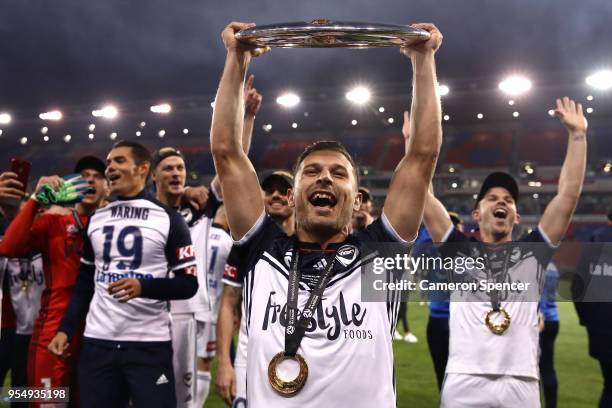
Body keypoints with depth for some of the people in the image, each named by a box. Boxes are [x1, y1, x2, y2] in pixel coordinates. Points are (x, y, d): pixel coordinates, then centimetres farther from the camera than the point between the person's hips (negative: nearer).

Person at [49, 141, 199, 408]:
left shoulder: (168, 219, -2)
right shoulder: (96, 219, 13)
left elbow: (188, 285, -4)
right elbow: (85, 281, 18)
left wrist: (144, 287, -20)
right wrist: (65, 328, 8)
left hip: (149, 343, -4)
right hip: (97, 341, 4)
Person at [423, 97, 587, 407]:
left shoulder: (533, 252, 15)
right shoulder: (459, 251, 12)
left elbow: (569, 194, 10)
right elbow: (422, 197, 7)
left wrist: (577, 135, 9)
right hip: (464, 383, -1)